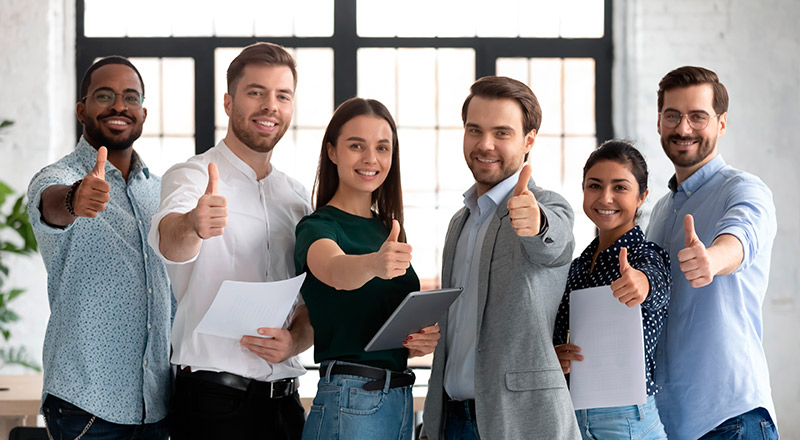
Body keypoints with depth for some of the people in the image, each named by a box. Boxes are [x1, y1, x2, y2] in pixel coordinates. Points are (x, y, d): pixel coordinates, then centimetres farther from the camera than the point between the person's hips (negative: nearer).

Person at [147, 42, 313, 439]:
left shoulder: (297, 198, 14)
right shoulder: (191, 177, -4)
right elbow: (168, 242, -27)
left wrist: (294, 342, -6)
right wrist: (193, 226, -50)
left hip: (283, 401, 5)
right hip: (212, 400, -5)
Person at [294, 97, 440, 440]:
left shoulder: (386, 230, 15)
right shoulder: (317, 227, -6)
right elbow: (335, 270, -30)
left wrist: (425, 341, 1)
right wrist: (374, 264, -51)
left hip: (400, 399, 7)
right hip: (349, 404, -7)